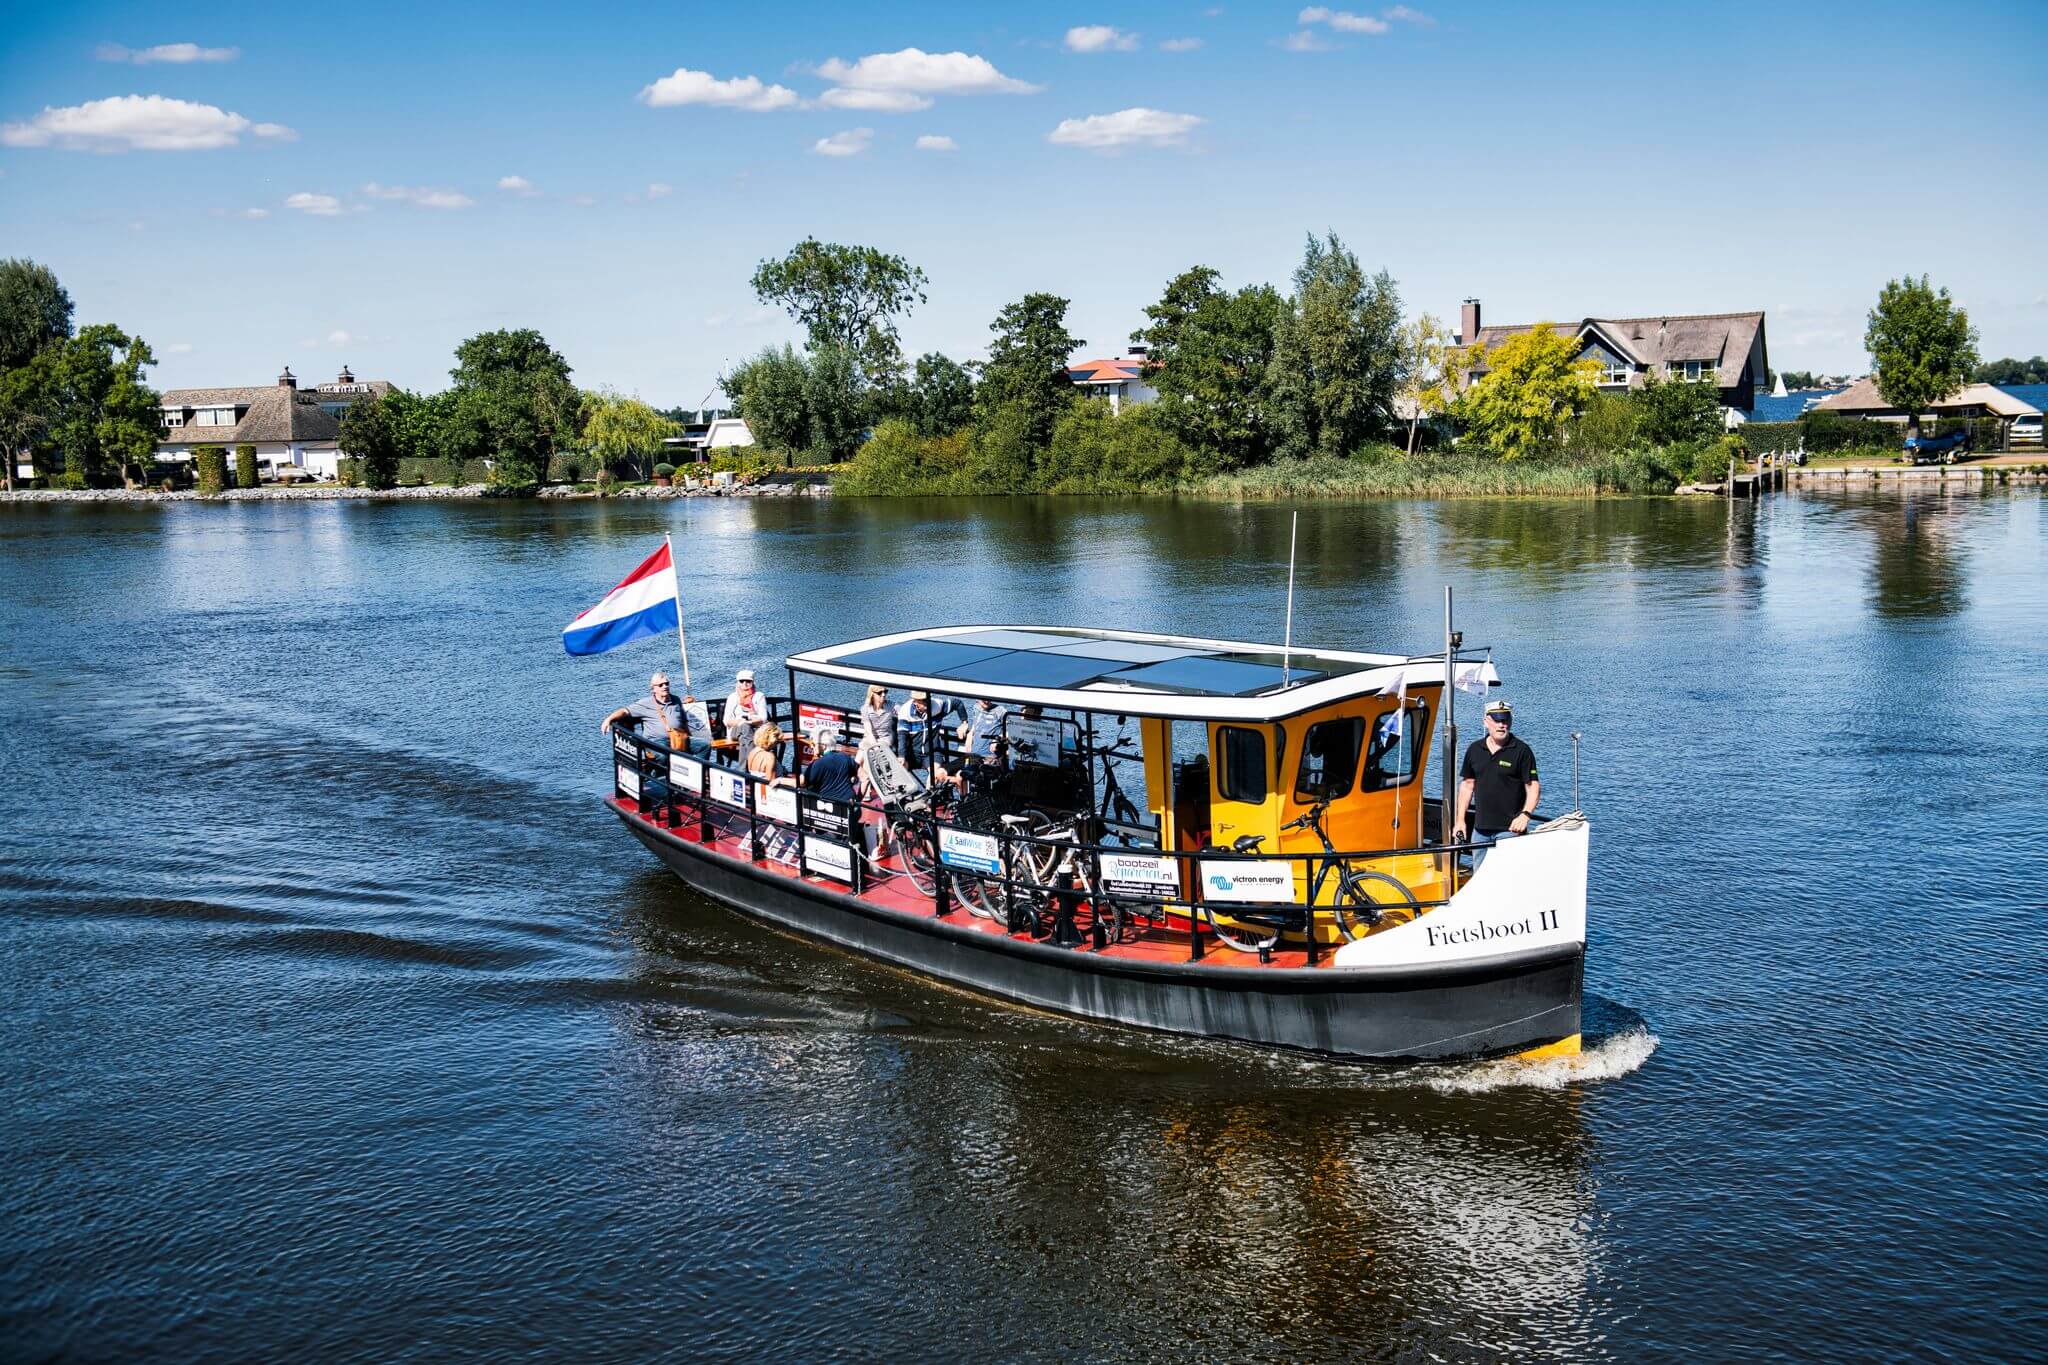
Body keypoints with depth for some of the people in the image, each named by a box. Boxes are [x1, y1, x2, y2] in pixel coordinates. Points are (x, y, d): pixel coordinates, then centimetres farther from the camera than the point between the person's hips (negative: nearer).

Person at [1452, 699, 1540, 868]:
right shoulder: (1475, 750, 9)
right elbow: (1467, 785, 15)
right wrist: (1460, 820, 11)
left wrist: (1525, 814, -22)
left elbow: (1533, 786, -7)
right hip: (1480, 828, 5)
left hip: (1509, 828, -5)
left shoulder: (1522, 751, -5)